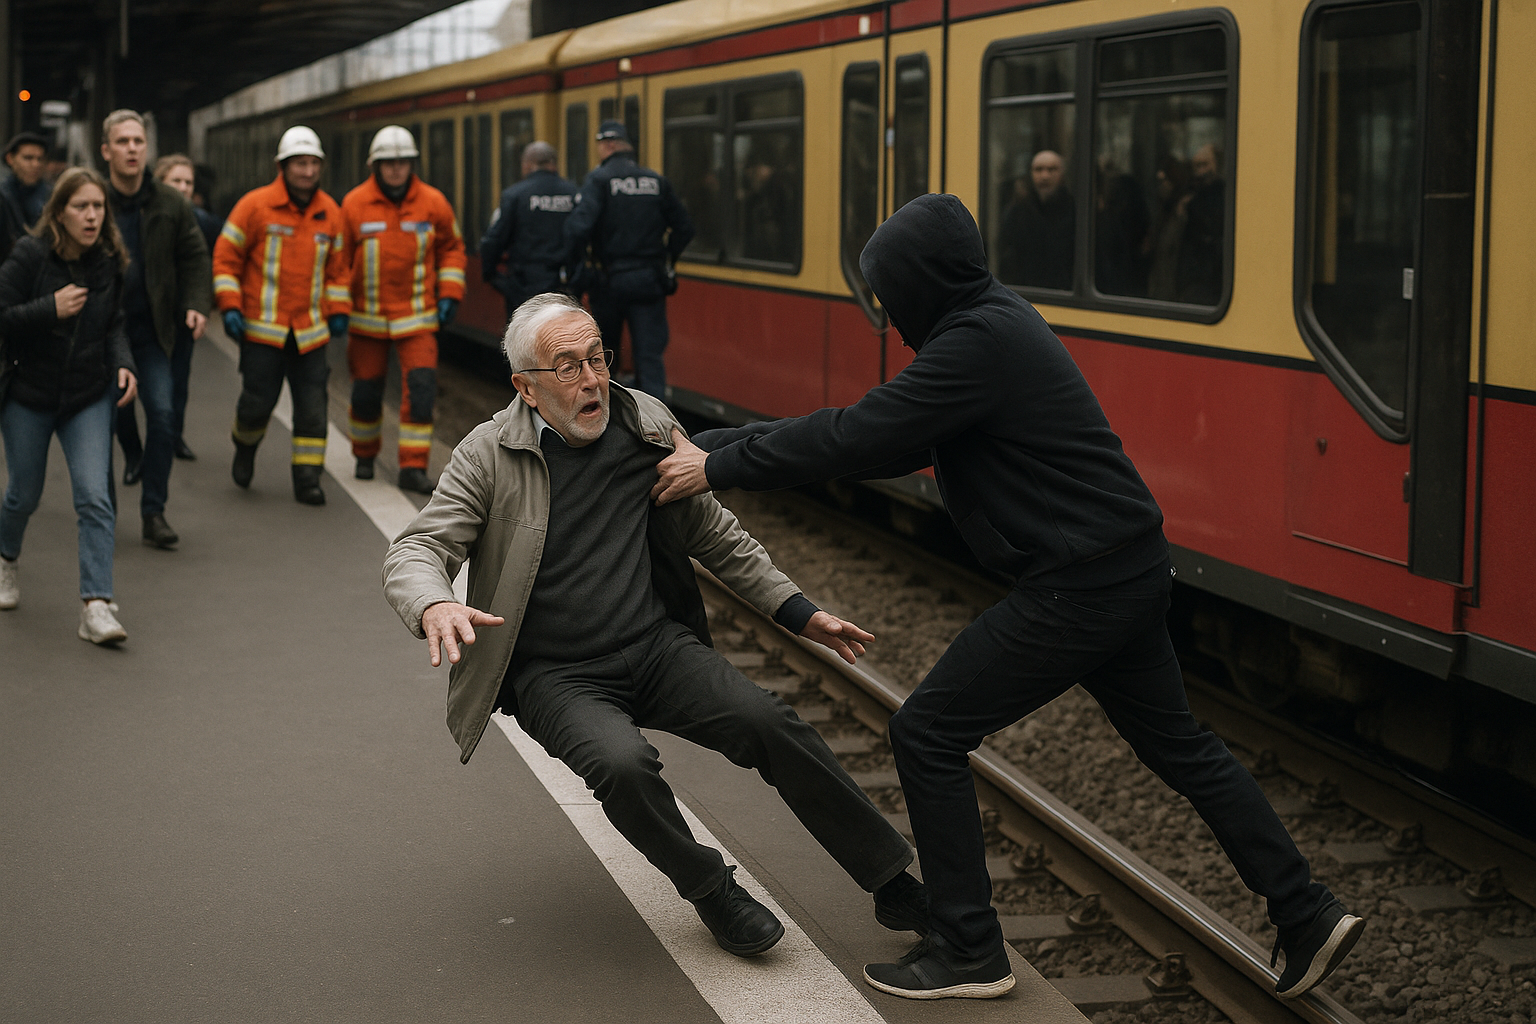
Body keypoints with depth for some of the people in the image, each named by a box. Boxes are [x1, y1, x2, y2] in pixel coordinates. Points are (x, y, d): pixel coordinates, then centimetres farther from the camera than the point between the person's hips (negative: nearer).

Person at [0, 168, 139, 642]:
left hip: (88, 396, 2)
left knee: (95, 495, -12)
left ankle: (96, 605, -14)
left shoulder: (110, 261, -2)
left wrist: (123, 363, -7)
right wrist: (51, 309, -24)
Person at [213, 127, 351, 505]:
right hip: (262, 328, -3)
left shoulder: (329, 211, 6)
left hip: (310, 330, 3)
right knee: (258, 400, 0)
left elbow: (337, 265, 17)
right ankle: (246, 445, 32)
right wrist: (230, 306, -9)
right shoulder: (255, 205, -6)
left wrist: (338, 310, 11)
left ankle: (307, 478, 4)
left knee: (312, 406, -3)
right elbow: (226, 257, -2)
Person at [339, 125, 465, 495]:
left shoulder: (432, 203, -3)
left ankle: (413, 467, -6)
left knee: (421, 388, -11)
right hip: (368, 318, 0)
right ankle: (365, 456, 32)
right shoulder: (355, 204, -4)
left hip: (417, 317, 0)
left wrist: (449, 294, 1)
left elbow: (452, 248, 10)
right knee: (366, 391, 9)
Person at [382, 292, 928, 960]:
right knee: (622, 762, -33)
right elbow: (414, 553, -12)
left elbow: (715, 535, 14)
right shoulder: (489, 455, -7)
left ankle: (894, 886, -11)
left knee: (766, 722, -22)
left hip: (658, 647, 3)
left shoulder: (649, 425, 3)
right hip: (557, 675, -2)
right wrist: (435, 607, -37)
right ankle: (710, 890, -5)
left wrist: (800, 614, 12)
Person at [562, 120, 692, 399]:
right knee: (650, 356, 0)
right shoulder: (656, 181, 6)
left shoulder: (598, 180, -7)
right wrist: (666, 261, 21)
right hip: (650, 282, 2)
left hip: (611, 281, -2)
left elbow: (579, 227, -20)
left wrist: (572, 271, -9)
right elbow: (684, 228, 9)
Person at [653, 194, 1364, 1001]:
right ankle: (1307, 918, 26)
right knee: (1177, 746, 21)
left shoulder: (978, 344, -19)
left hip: (1078, 590, -10)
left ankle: (968, 954, 9)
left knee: (927, 734, -1)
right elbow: (888, 441, 14)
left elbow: (857, 440, -22)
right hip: (1130, 571, 10)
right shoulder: (993, 321, 12)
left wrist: (719, 468, -11)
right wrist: (716, 448, 9)